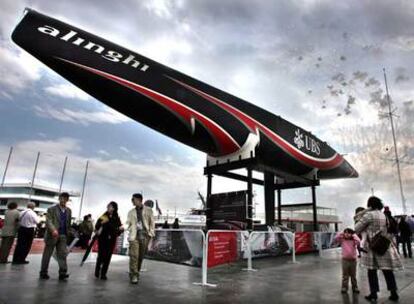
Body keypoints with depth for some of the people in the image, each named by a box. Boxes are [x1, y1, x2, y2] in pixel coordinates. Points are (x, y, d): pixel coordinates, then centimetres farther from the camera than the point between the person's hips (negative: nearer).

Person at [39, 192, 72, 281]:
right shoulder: (52, 209, -2)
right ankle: (43, 273, 21)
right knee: (47, 255, 7)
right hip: (52, 235, -3)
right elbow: (49, 221, -15)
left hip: (63, 236, 3)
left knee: (63, 254, -3)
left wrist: (68, 233, 12)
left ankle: (63, 273, -4)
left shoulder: (69, 211, 13)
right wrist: (53, 230, -31)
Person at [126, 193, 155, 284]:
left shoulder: (148, 210, 7)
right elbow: (128, 223, 12)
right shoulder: (131, 212, 12)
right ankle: (134, 275, -5)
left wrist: (151, 233, -2)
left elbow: (152, 223, 7)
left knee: (141, 256, 6)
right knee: (134, 256, -10)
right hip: (134, 236, 0)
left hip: (145, 236, 0)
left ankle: (136, 273, 23)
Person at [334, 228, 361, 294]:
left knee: (353, 275, 14)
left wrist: (354, 235, -13)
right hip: (345, 260, 0)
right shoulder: (342, 240, -2)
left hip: (353, 260, 0)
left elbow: (358, 242, -24)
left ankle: (355, 287, 25)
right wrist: (341, 234, -13)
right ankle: (344, 287, 14)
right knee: (345, 275, 7)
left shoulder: (353, 240, -4)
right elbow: (336, 240, -16)